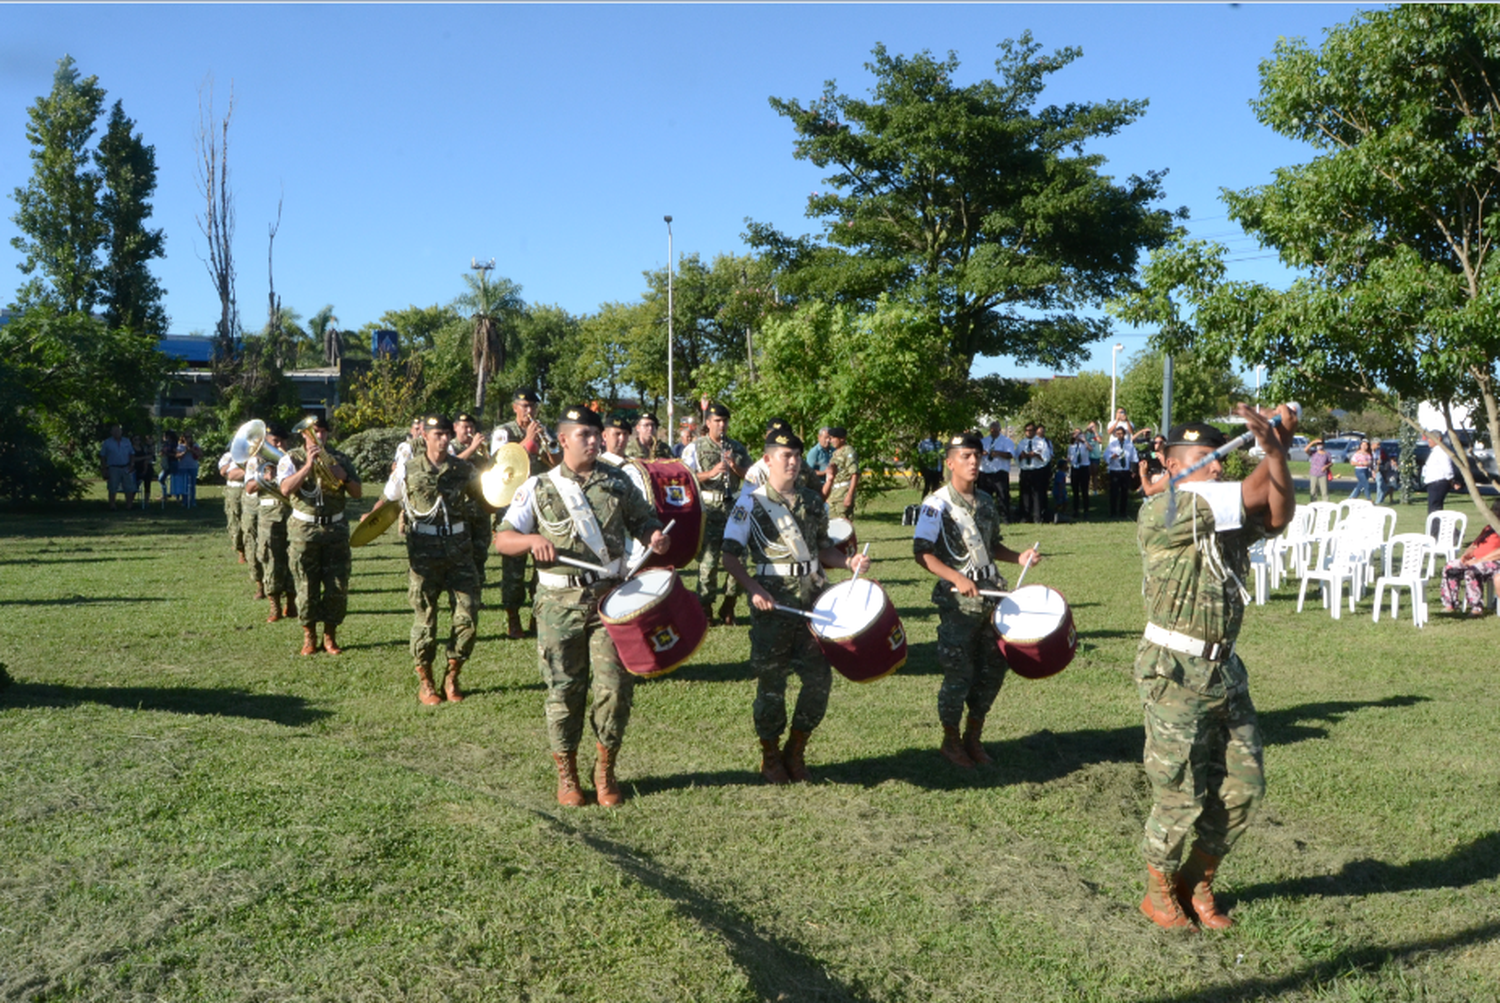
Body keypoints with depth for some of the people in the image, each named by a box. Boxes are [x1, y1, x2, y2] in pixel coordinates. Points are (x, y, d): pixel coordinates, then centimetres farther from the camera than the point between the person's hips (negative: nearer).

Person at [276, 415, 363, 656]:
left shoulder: (339, 458, 10)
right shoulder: (292, 458, 1)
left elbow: (358, 492, 7)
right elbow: (286, 488, -17)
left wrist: (345, 477, -11)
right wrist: (308, 465, -22)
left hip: (336, 529, 2)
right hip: (304, 530, -2)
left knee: (337, 587, 1)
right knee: (307, 588, 3)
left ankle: (330, 636, 14)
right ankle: (309, 636, 17)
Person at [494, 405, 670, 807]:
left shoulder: (618, 482, 10)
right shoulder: (539, 487, 4)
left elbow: (643, 519, 17)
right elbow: (502, 539, 2)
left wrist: (655, 537, -6)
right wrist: (534, 539, -18)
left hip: (610, 596, 1)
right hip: (560, 601, -1)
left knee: (616, 683, -3)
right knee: (564, 688, 3)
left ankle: (605, 770, 16)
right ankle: (566, 774, 19)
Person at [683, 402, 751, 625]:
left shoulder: (738, 448, 14)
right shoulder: (695, 447, 3)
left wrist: (734, 465, -6)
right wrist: (711, 473, -18)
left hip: (734, 508, 4)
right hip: (708, 509, -4)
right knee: (708, 560, -5)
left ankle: (728, 608, 16)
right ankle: (705, 609, 5)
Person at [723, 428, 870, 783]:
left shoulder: (813, 501, 11)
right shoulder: (751, 502, -3)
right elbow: (730, 556, -7)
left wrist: (848, 562, 1)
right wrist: (754, 590, -20)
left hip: (811, 600, 5)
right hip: (772, 603, -4)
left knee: (819, 677, 2)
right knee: (771, 683, 3)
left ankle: (795, 754, 21)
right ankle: (771, 758, 22)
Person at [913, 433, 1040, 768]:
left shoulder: (985, 501, 11)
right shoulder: (937, 504, -10)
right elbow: (922, 552, -16)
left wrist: (1018, 557, 2)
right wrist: (957, 578, -27)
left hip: (991, 595, 6)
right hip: (957, 601, -6)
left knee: (994, 667, 11)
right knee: (959, 673, 0)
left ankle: (973, 738, 27)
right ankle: (951, 742, 19)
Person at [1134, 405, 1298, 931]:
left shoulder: (1227, 518, 12)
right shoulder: (1161, 511, -12)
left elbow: (1276, 516, -6)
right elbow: (1249, 495, -16)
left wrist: (1276, 449, -16)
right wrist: (1274, 447, -7)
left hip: (1223, 668, 8)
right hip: (1175, 671, -7)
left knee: (1243, 786, 9)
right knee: (1180, 796, 1)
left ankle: (1196, 882, 28)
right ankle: (1159, 893, 23)